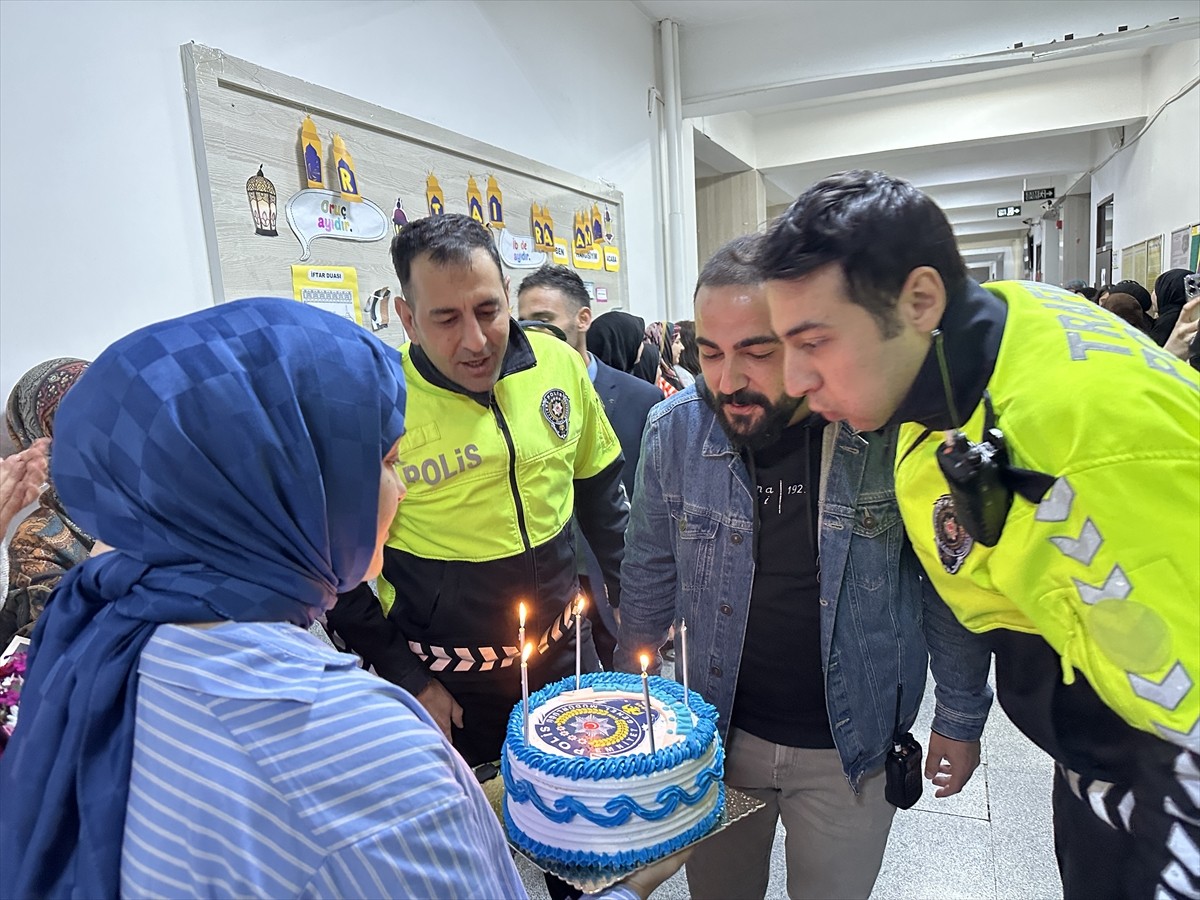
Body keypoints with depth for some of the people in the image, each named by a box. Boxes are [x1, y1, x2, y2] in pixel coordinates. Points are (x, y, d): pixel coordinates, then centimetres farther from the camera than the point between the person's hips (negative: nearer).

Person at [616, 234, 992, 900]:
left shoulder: (896, 429, -20)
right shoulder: (673, 430, -14)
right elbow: (650, 575, 1)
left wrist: (962, 715, 1)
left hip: (852, 745, -1)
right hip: (720, 729, 2)